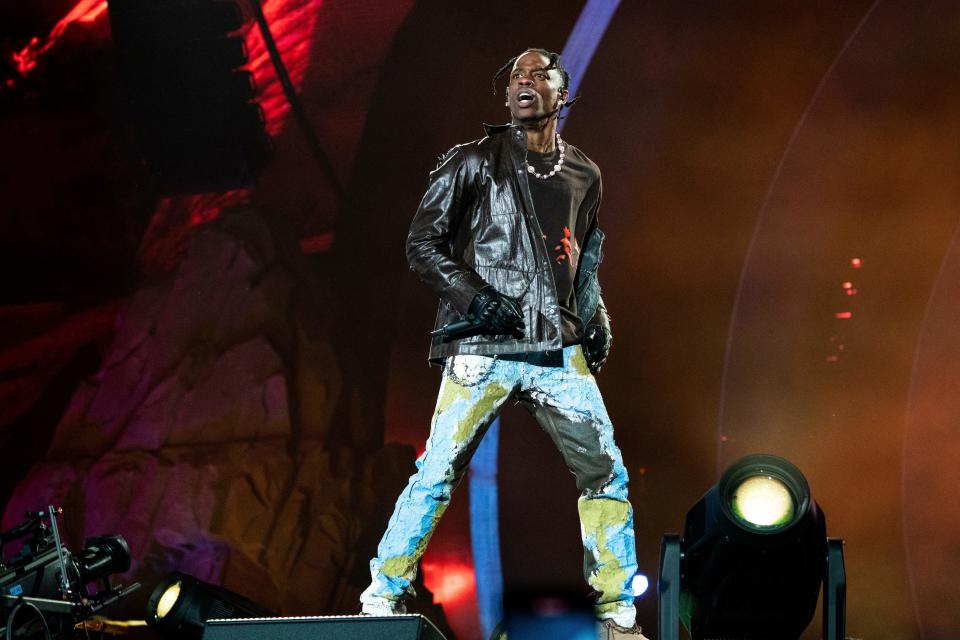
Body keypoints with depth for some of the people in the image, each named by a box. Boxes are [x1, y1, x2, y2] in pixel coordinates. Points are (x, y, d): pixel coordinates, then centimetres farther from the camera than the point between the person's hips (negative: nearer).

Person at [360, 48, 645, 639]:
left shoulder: (584, 176, 15)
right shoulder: (474, 163, 2)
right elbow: (423, 244, 1)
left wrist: (596, 320, 10)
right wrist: (473, 296, -12)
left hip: (559, 351, 4)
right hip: (482, 351, -4)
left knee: (606, 474, 0)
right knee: (437, 474, -10)